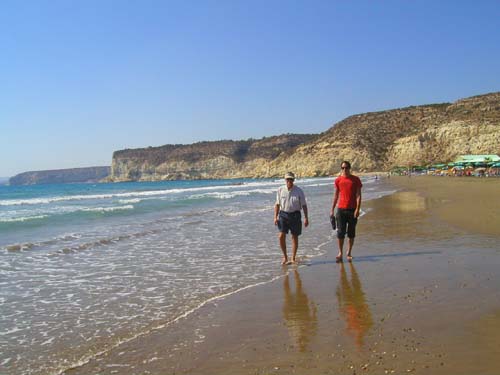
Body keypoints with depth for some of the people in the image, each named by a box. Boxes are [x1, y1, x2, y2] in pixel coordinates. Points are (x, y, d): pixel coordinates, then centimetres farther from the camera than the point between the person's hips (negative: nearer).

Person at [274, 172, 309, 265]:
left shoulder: (299, 191, -4)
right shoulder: (280, 190, 0)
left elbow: (304, 205, 1)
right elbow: (277, 204, 7)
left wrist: (306, 218, -3)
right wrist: (275, 217, 1)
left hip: (295, 215, -1)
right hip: (283, 214, 1)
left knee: (295, 237, 5)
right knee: (281, 236, -9)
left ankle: (293, 258, 18)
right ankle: (285, 256, 10)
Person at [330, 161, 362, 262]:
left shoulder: (355, 179, 0)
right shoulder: (338, 180, 5)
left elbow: (358, 195, -3)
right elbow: (335, 196, 11)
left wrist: (357, 209, -13)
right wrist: (332, 210, 8)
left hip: (352, 209, -1)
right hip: (341, 209, 1)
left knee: (351, 233, 6)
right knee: (340, 232, -2)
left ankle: (349, 253, 17)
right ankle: (340, 253, 6)